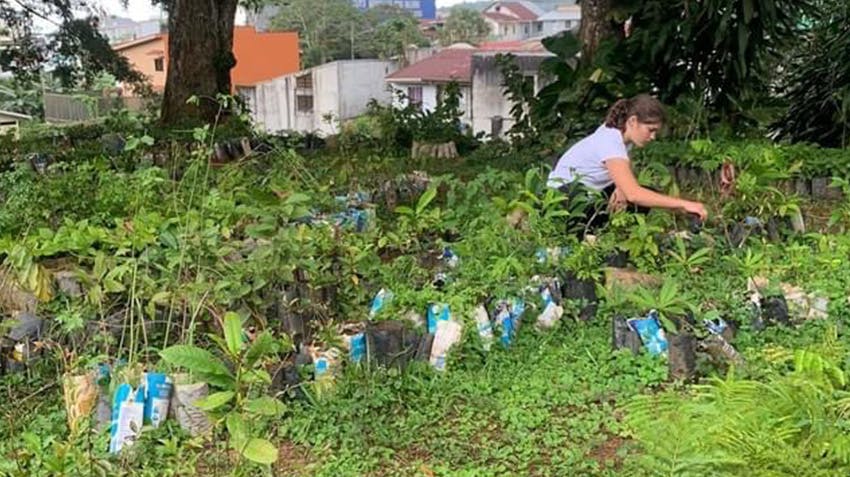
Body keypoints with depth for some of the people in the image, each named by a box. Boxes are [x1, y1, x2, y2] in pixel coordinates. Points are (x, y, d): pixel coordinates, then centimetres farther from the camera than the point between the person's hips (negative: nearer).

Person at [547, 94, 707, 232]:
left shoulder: (621, 132, -4)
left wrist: (622, 188, -20)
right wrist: (683, 204, -40)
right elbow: (633, 194, -40)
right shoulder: (610, 142, -30)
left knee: (647, 197, -7)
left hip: (591, 191, 9)